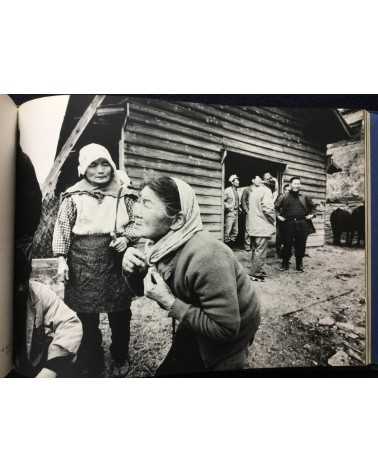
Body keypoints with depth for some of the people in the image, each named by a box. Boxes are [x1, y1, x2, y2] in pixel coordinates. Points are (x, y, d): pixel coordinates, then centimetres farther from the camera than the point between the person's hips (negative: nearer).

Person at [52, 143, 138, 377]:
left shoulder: (123, 194, 3)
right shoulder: (74, 196, 0)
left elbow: (134, 222, 10)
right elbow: (62, 227, 2)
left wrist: (126, 238, -9)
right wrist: (62, 259, -3)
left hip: (116, 261, 1)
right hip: (83, 264, -1)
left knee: (120, 314, 12)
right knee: (86, 316, 7)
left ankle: (121, 359, 35)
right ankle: (90, 366, 28)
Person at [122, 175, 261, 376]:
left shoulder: (205, 257, -36)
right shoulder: (164, 244, -13)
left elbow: (225, 328, -32)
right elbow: (145, 289, 0)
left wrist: (169, 303, -32)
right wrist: (133, 269, -20)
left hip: (231, 334, -6)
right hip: (199, 322, 6)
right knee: (169, 369, 20)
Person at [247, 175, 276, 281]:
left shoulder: (252, 191, 12)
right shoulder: (265, 191, -12)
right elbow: (268, 208, -20)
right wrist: (273, 220, -6)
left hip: (253, 226, 8)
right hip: (263, 227, -8)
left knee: (255, 250, 17)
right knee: (260, 251, -1)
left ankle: (256, 270, 28)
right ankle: (255, 274, 4)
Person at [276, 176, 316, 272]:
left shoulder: (304, 197, 13)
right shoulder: (285, 197, 7)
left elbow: (312, 207, 23)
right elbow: (276, 207, 10)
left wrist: (311, 214, 8)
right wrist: (278, 216, -2)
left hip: (302, 225, 2)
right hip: (288, 224, -2)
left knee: (300, 245, 5)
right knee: (287, 245, 2)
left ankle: (299, 264, 18)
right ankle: (285, 264, 14)